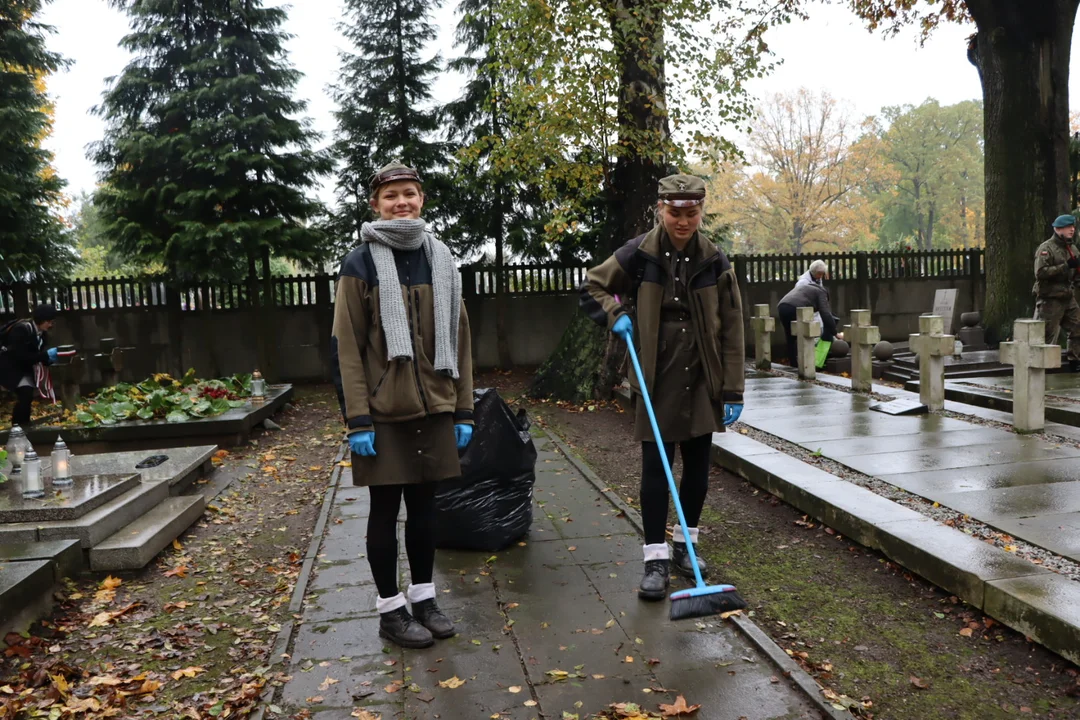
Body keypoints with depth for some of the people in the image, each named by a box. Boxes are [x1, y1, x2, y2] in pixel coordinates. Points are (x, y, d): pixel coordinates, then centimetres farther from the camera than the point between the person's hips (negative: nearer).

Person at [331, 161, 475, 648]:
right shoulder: (360, 264, -5)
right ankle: (390, 609, 20)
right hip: (384, 411, -4)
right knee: (385, 508, 6)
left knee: (424, 504, 12)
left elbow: (458, 340, 10)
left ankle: (423, 597, 27)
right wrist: (357, 419, -13)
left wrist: (463, 411, 7)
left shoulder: (440, 261, 8)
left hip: (433, 408, 4)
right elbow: (346, 347, -7)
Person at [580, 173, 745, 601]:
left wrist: (733, 391, -2)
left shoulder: (715, 262, -1)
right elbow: (591, 288, 8)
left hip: (702, 382, 2)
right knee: (655, 469, -1)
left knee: (698, 467, 11)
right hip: (657, 382, -2)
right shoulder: (638, 255, -6)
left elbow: (731, 331, 1)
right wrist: (614, 314, -13)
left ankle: (685, 545, 29)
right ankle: (656, 559, 8)